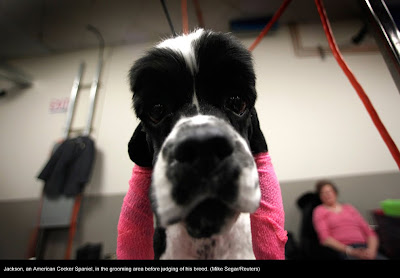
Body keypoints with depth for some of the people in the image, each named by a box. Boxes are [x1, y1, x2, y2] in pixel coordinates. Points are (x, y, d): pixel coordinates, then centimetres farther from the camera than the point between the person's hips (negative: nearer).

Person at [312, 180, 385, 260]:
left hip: (364, 248, 4)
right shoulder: (320, 211, 8)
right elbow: (325, 238, -3)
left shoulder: (349, 208, 21)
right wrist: (350, 251, -14)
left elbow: (369, 232, 14)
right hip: (342, 250, -4)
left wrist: (371, 250, -6)